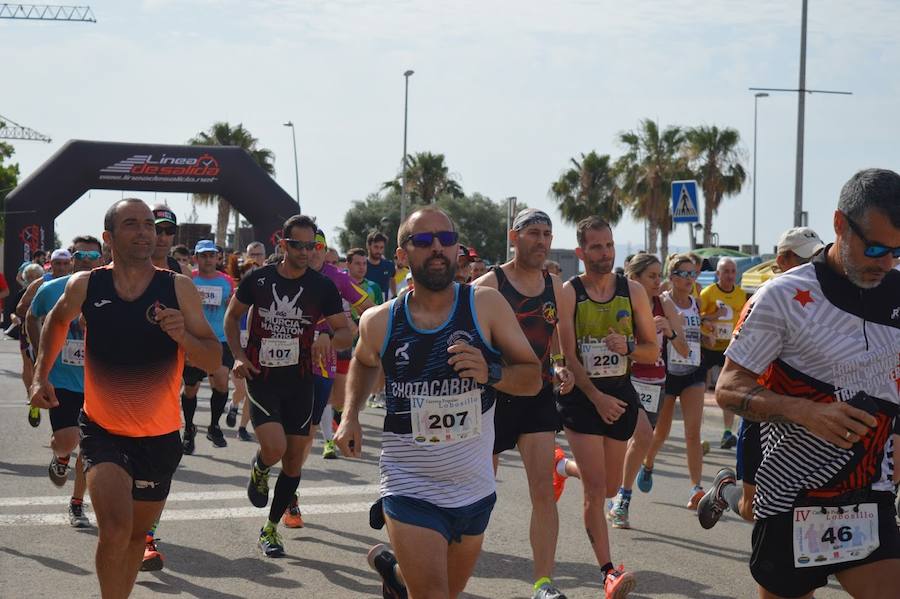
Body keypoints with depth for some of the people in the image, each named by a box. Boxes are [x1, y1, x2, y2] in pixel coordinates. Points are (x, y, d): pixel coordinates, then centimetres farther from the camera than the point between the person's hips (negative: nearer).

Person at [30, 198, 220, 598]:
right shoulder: (85, 286, -6)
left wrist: (183, 335, -24)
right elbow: (57, 321, 17)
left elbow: (214, 359, -6)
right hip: (102, 430, -2)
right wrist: (41, 375, 11)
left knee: (137, 534, 17)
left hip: (159, 436, 2)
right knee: (115, 531, -22)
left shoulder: (179, 289, -8)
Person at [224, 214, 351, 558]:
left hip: (300, 381, 2)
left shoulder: (322, 287, -2)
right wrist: (239, 356, -1)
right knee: (274, 448, -21)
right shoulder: (258, 280, -3)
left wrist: (328, 339, -22)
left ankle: (271, 528, 21)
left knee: (294, 459, 4)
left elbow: (346, 334, 1)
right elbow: (232, 316, 12)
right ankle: (258, 470, 16)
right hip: (261, 378, -2)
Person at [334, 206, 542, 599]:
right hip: (410, 489, -2)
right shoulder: (380, 322, -5)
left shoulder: (486, 305, -8)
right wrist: (351, 414, 6)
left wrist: (490, 372, -24)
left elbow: (533, 378, -5)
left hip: (475, 489, 2)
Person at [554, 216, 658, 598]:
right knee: (596, 488, -12)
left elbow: (653, 351, 4)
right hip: (582, 395, -4)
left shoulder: (633, 292, 1)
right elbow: (567, 355, -12)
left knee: (609, 488, 14)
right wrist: (597, 398, -20)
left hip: (620, 393, 4)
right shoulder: (568, 293, -8)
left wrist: (628, 347, -18)